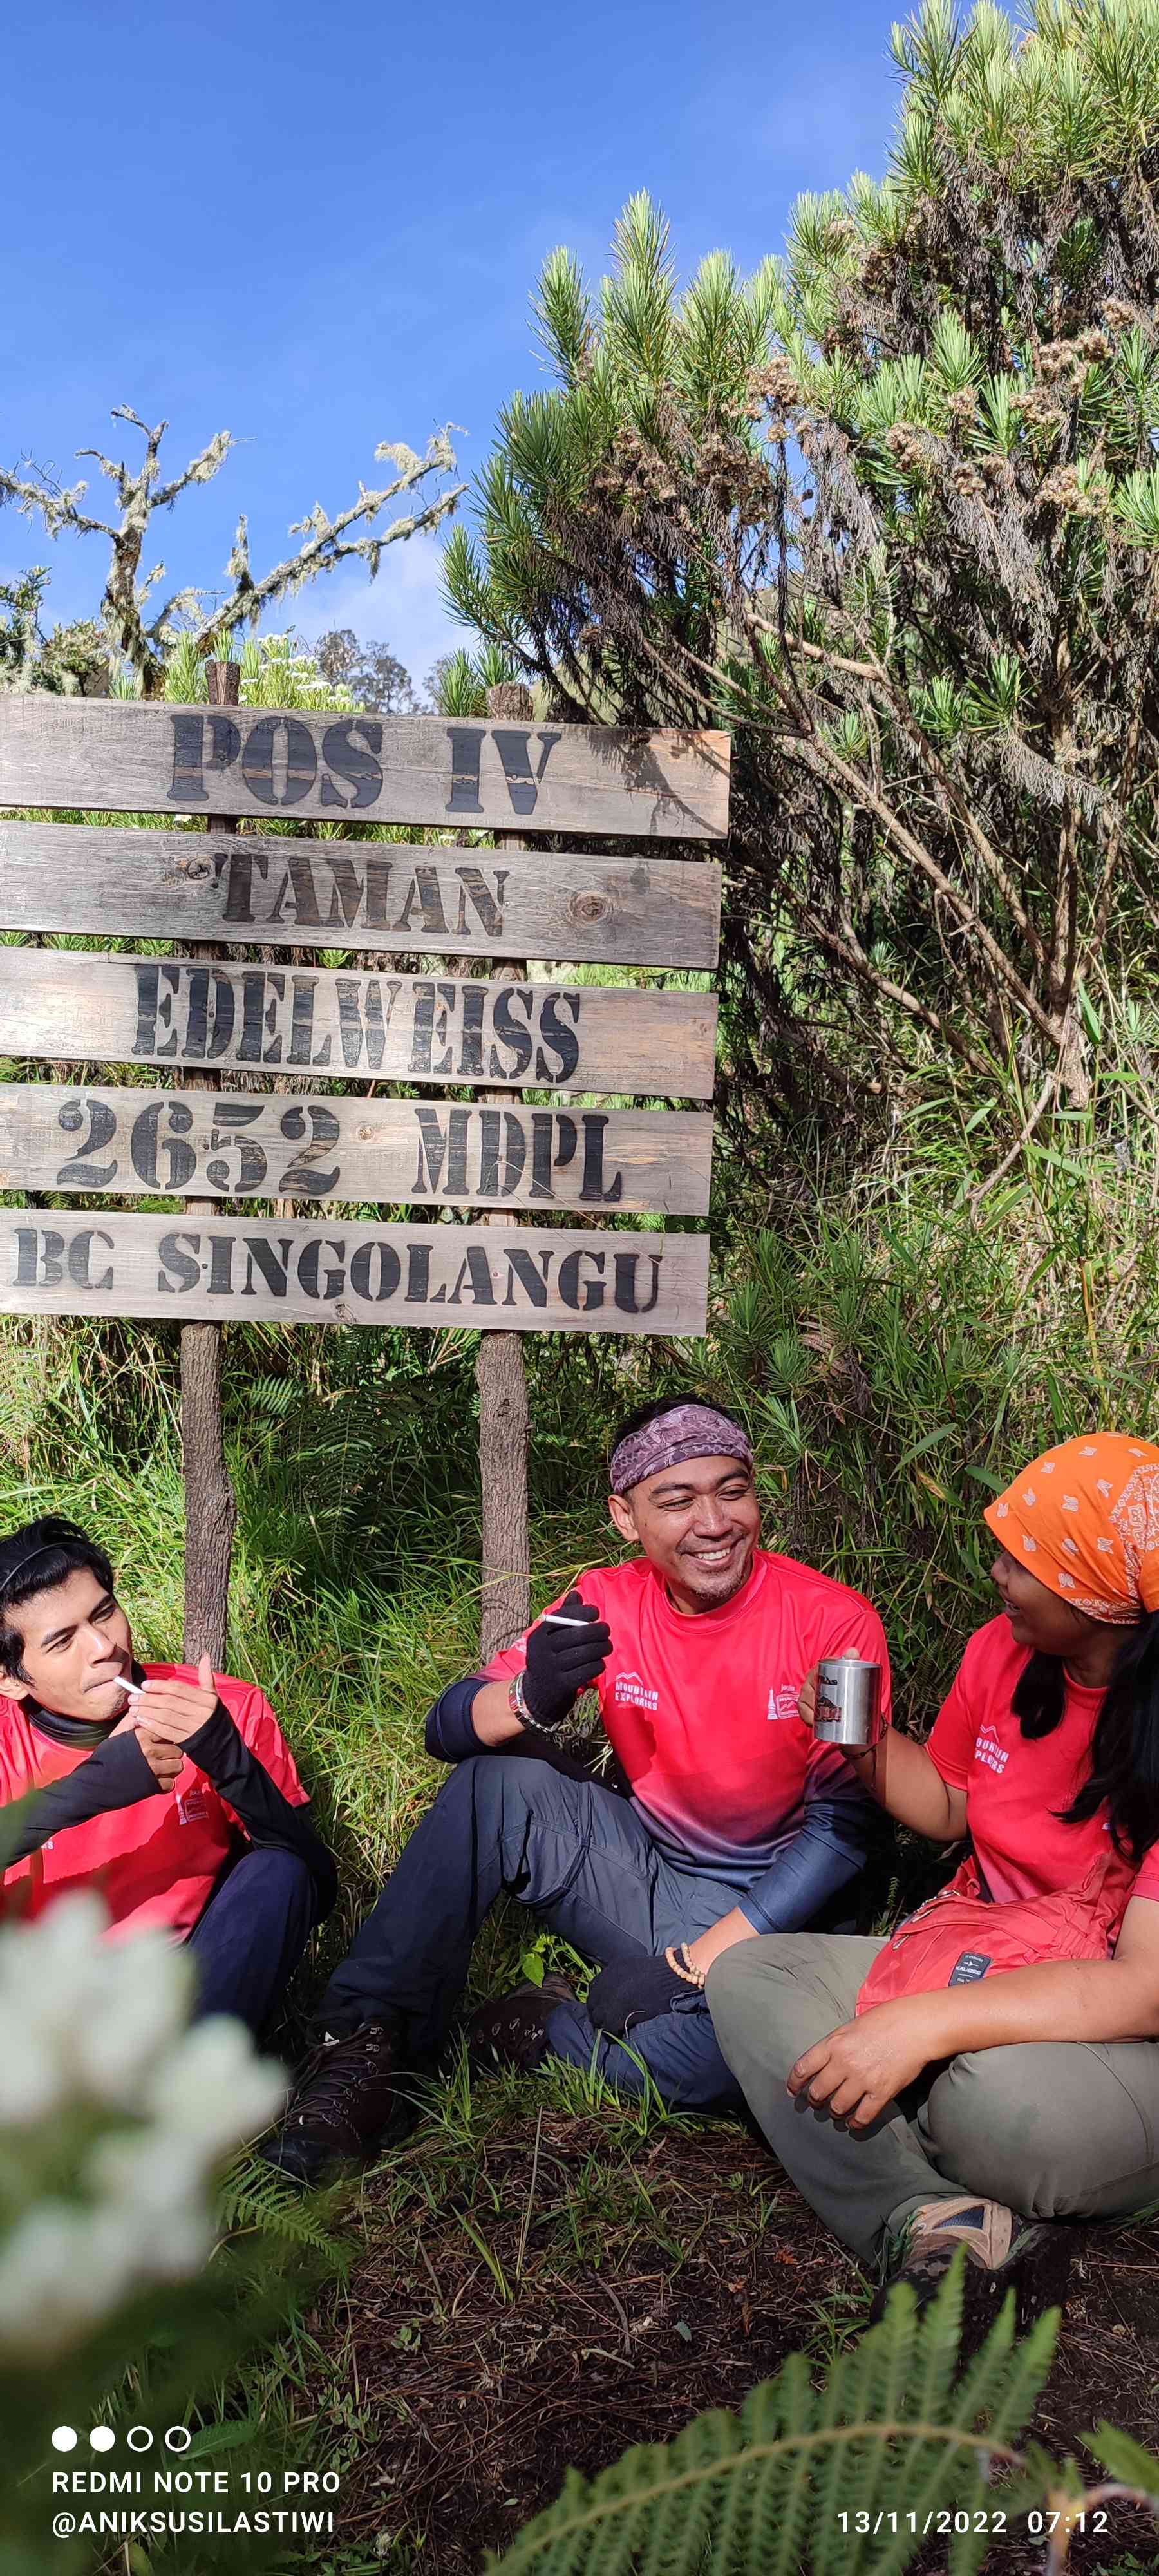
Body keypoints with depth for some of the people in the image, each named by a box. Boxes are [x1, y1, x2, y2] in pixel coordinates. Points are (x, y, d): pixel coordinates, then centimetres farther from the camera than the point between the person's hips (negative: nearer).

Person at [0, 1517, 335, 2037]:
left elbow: (316, 1891, -12)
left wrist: (227, 1758, -27)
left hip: (202, 1993, 1)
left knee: (278, 1873, -26)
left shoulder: (226, 1711, -7)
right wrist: (89, 1788, -32)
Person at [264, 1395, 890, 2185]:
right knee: (500, 1784, -21)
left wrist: (705, 1957, -21)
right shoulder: (607, 1604, -7)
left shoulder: (832, 1621, -16)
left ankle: (548, 2032, -7)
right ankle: (368, 2041, -12)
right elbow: (448, 1727, -10)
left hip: (765, 1905, -3)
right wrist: (530, 1699, -35)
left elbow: (846, 1821, -15)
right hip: (643, 1867, 3)